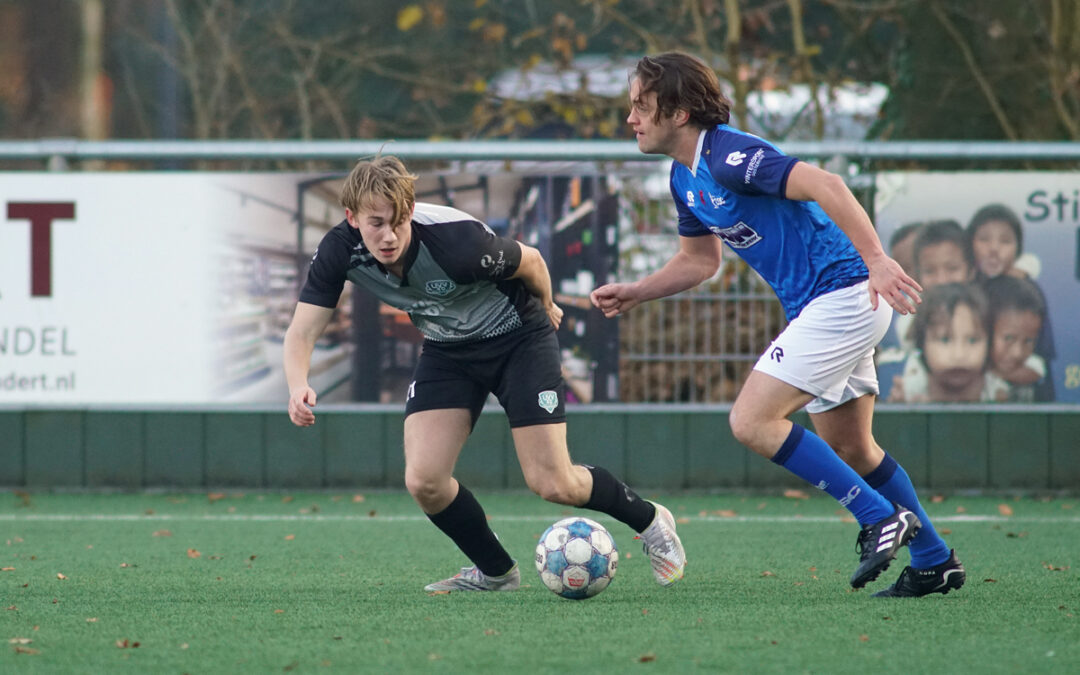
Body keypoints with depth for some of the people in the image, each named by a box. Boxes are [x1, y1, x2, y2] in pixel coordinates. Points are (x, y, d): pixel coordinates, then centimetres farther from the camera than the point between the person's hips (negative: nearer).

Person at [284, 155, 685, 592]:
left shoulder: (457, 242, -35)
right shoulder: (340, 251, -23)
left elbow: (530, 261, -15)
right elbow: (302, 331, -20)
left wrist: (545, 307, 6)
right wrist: (299, 385, -41)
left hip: (518, 338, -4)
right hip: (448, 351, 4)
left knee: (552, 485, -8)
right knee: (423, 482, -13)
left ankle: (649, 520, 22)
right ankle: (495, 572, 13)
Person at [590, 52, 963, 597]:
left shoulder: (728, 156, -19)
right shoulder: (685, 178, 12)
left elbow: (825, 185, -28)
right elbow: (699, 260, 27)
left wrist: (875, 259, -35)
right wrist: (634, 293, 15)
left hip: (842, 295, -10)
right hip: (816, 307, 10)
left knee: (752, 422, -14)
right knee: (848, 449, 17)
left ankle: (881, 517, -9)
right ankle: (934, 562, 26)